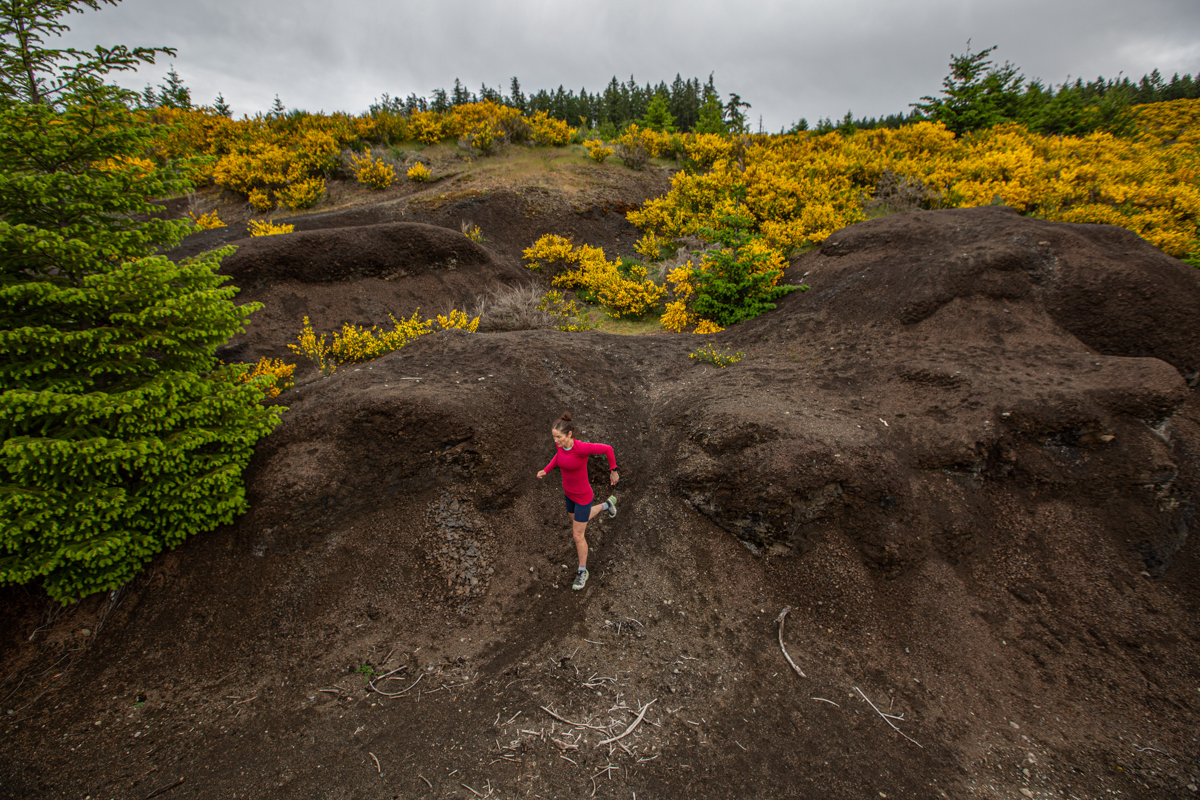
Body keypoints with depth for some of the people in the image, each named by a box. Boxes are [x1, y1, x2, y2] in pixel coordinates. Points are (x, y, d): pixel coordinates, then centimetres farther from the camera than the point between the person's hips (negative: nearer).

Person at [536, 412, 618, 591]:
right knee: (578, 522, 31)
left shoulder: (582, 447, -37)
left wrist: (613, 471, -10)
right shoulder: (560, 443, -16)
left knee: (577, 535, 5)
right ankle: (606, 505, 55)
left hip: (582, 496, -7)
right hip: (569, 491, 7)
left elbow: (607, 449, -23)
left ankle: (582, 571, 31)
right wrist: (545, 470, -1)